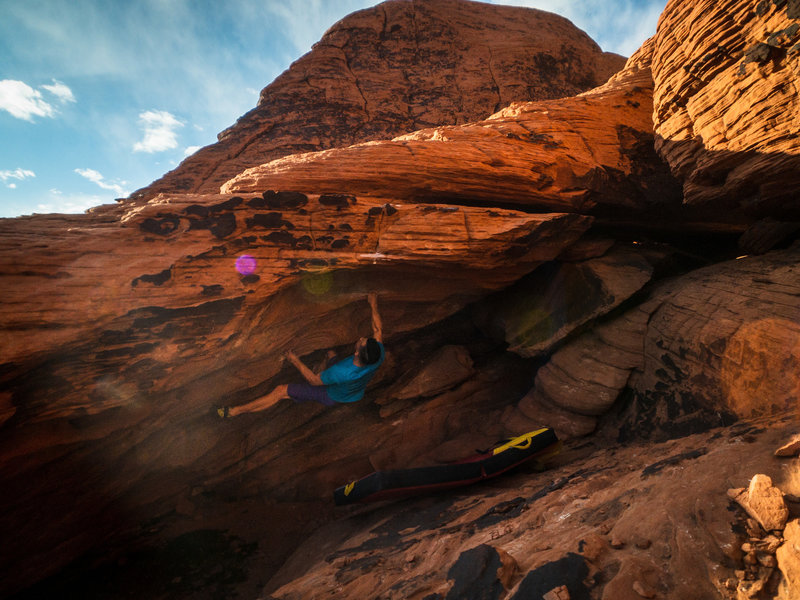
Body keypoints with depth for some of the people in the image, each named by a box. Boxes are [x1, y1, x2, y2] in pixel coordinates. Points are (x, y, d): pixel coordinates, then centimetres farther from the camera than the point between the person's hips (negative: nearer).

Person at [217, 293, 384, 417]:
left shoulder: (342, 372, -46)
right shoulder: (379, 357, -33)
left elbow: (314, 381, -25)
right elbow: (378, 330, -13)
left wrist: (296, 362, -15)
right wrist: (373, 305, -1)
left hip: (333, 397, -5)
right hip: (356, 394, 5)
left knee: (281, 391, 1)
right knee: (330, 354, 26)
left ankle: (236, 411, 15)